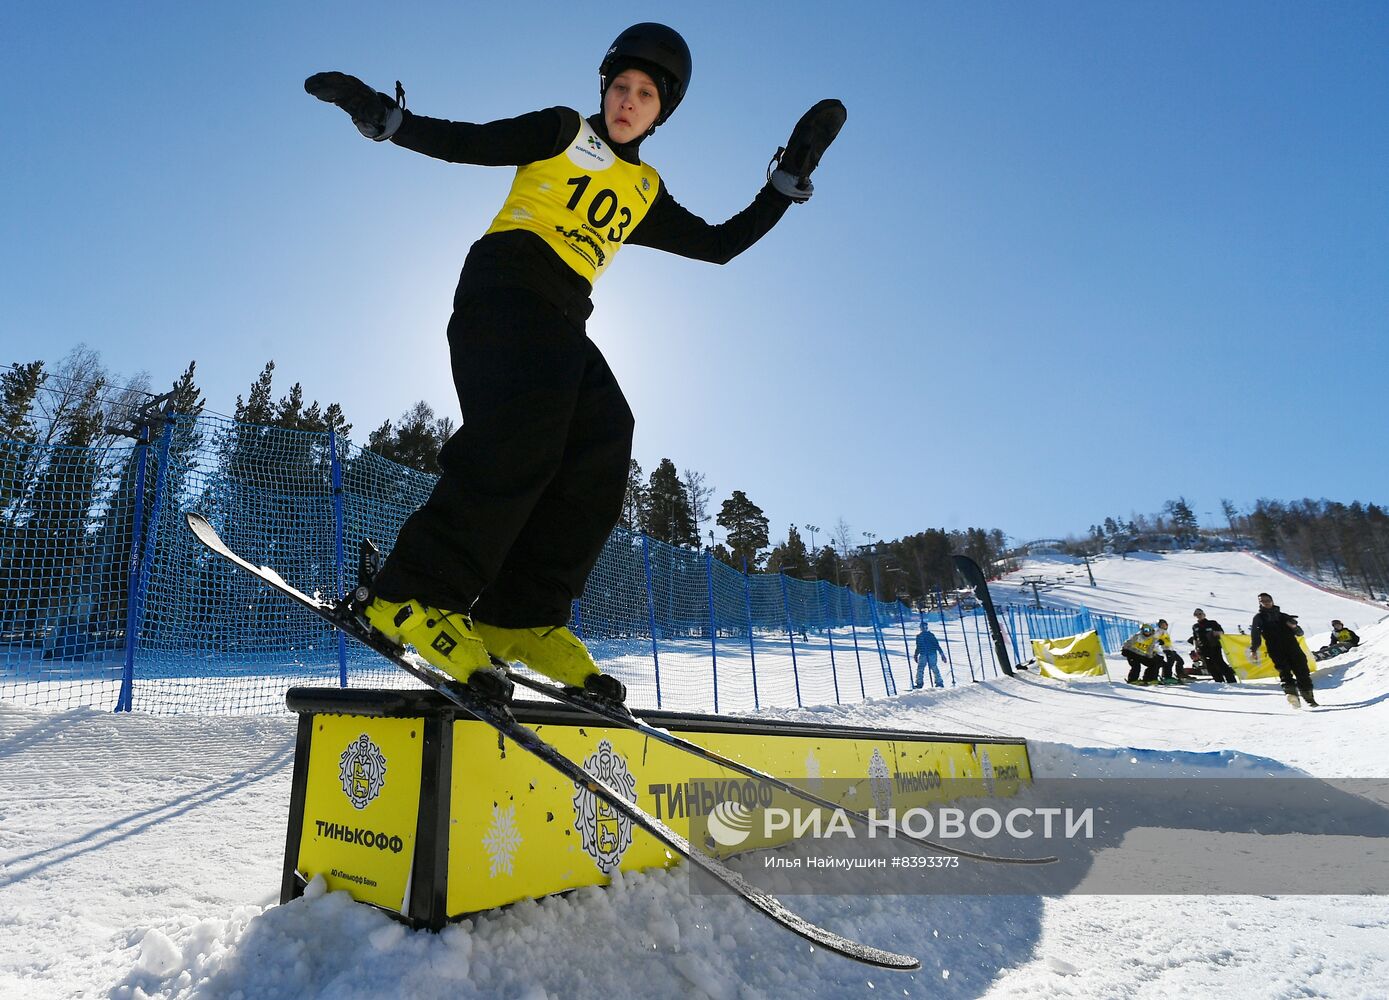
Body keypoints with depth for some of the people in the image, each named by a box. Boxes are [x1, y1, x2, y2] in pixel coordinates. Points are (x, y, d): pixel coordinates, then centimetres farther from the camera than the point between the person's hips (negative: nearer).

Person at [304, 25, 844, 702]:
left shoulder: (648, 195, 25)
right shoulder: (562, 131, 13)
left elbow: (719, 245, 21)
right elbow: (466, 143, 7)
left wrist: (793, 174, 19)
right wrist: (380, 115, -7)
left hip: (561, 318, 5)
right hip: (504, 284, -5)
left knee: (602, 442, -19)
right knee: (527, 423, -30)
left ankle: (521, 618, -17)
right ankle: (413, 595, -27)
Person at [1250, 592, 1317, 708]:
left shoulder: (1282, 616, 24)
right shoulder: (1259, 618, 16)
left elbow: (1300, 633, 22)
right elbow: (1255, 635, 6)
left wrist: (1294, 627, -2)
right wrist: (1253, 650, -7)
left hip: (1292, 646, 3)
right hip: (1276, 650, -3)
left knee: (1302, 672, -4)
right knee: (1284, 671, -20)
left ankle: (1309, 697, 3)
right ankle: (1291, 692, -33)